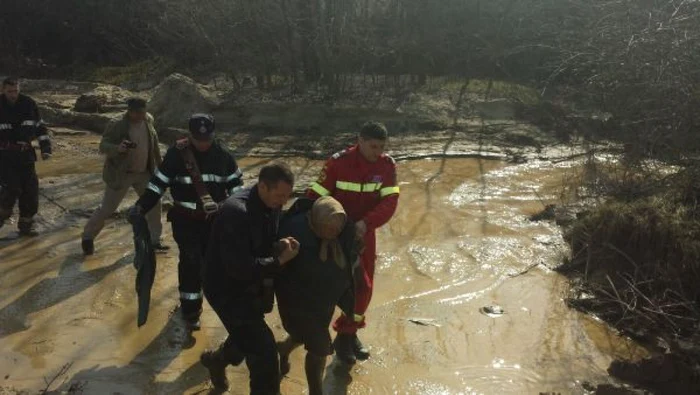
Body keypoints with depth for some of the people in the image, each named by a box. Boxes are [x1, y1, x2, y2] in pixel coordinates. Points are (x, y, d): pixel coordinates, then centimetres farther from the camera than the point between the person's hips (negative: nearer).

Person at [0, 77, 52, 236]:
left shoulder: (28, 104, 0)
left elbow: (40, 126, 8)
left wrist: (46, 148, 1)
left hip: (25, 153, 3)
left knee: (30, 189, 3)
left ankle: (26, 224, 15)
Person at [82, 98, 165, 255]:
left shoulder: (148, 123, -1)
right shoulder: (117, 127, -18)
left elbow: (154, 146, 12)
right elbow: (103, 146, -22)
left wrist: (159, 166, 15)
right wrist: (118, 148, -42)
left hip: (144, 173, 6)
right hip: (120, 174, -6)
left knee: (154, 204, 9)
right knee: (107, 208, 0)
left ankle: (155, 240, 24)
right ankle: (88, 237, 19)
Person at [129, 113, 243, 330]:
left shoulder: (222, 154, -4)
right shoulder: (177, 153, -12)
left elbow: (235, 182, 7)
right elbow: (159, 182, -8)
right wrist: (141, 206, -15)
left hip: (214, 218, 3)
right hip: (185, 219, -3)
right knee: (190, 261, -10)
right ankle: (190, 308, 1)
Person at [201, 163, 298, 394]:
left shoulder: (272, 205, -6)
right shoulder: (236, 212, -33)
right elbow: (239, 267, -34)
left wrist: (281, 245, -12)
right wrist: (280, 260, -27)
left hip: (250, 284, 9)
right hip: (227, 288, -9)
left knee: (246, 338, 28)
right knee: (264, 350, -9)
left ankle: (216, 360, 59)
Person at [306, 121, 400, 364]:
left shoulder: (387, 165, -10)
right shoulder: (338, 163, -20)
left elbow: (389, 202, -19)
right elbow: (316, 196, -18)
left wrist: (366, 223, -33)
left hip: (366, 233, 5)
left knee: (365, 286, 13)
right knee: (359, 284, -8)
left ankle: (348, 334, 33)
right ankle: (347, 335, 13)